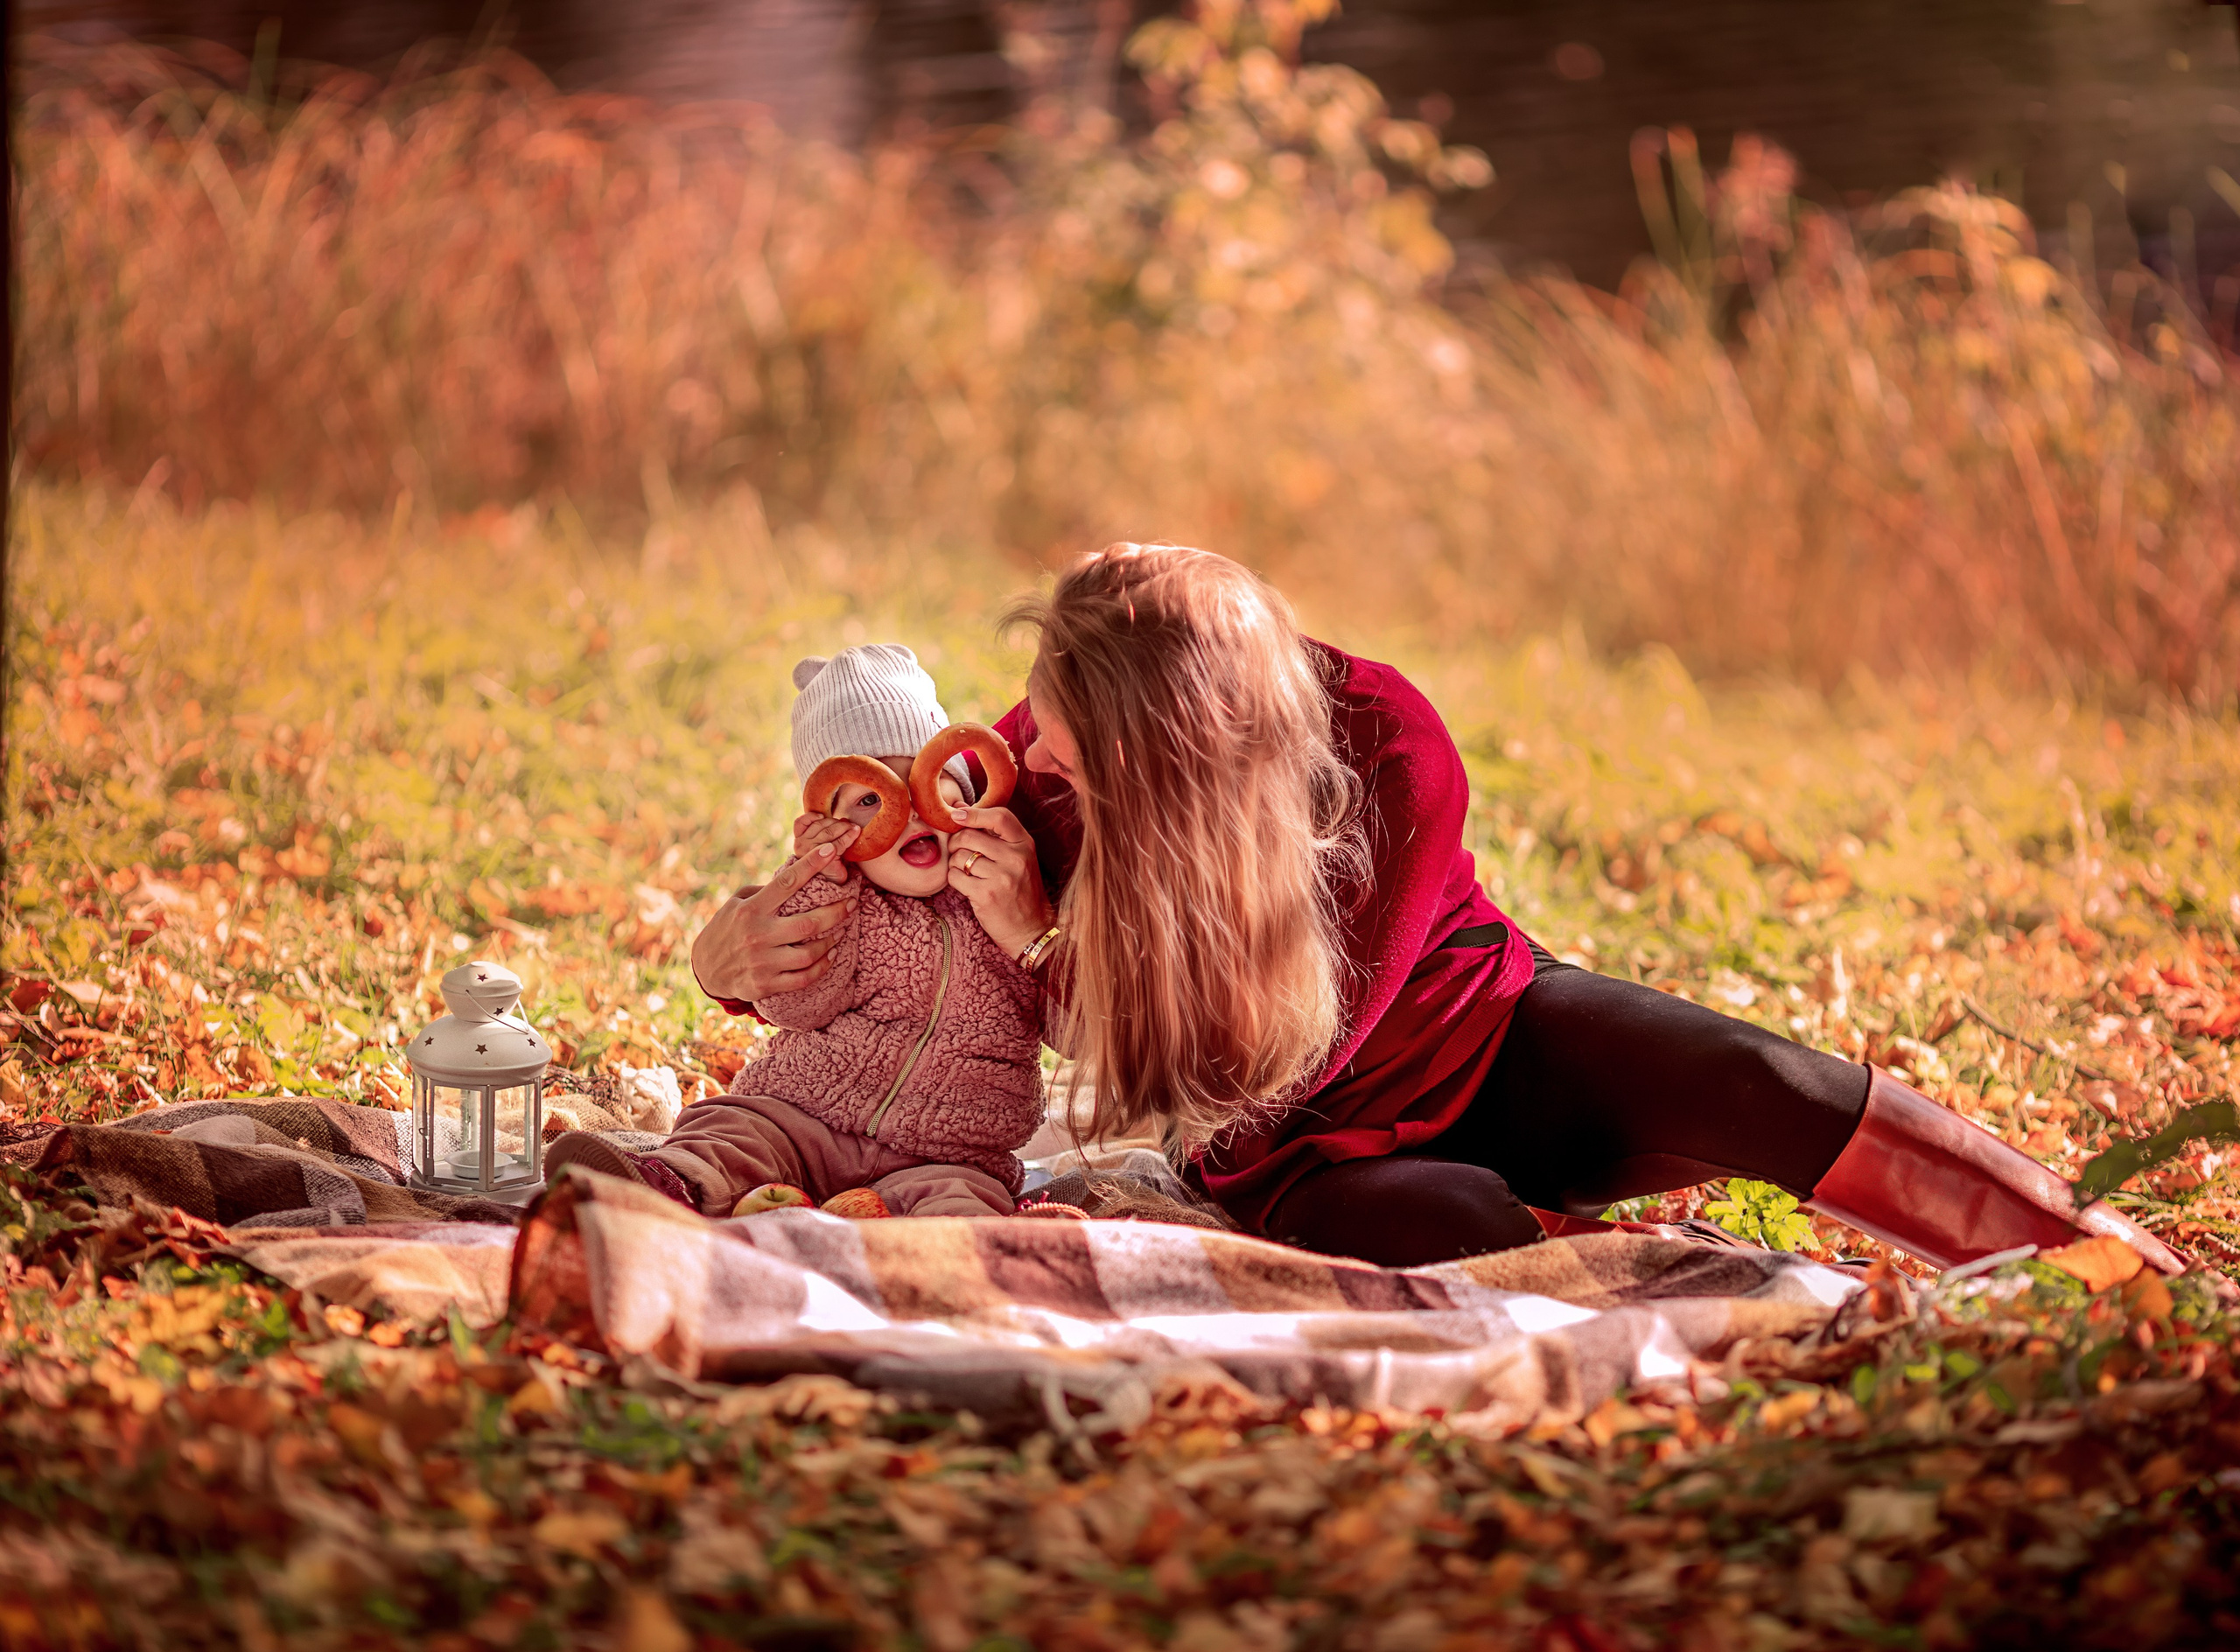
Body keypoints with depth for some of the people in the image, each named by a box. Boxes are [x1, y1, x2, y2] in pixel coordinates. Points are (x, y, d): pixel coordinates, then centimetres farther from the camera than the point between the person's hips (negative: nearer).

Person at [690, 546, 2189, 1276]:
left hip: (1490, 1046, 0)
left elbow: (1291, 1050, -23)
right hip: (1313, 1157, 1)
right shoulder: (1038, 764, -21)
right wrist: (743, 950, -30)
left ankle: (2124, 1257, -21)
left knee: (1757, 1088, -28)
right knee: (1450, 1224, -37)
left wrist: (1047, 939, -34)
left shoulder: (1391, 754, -27)